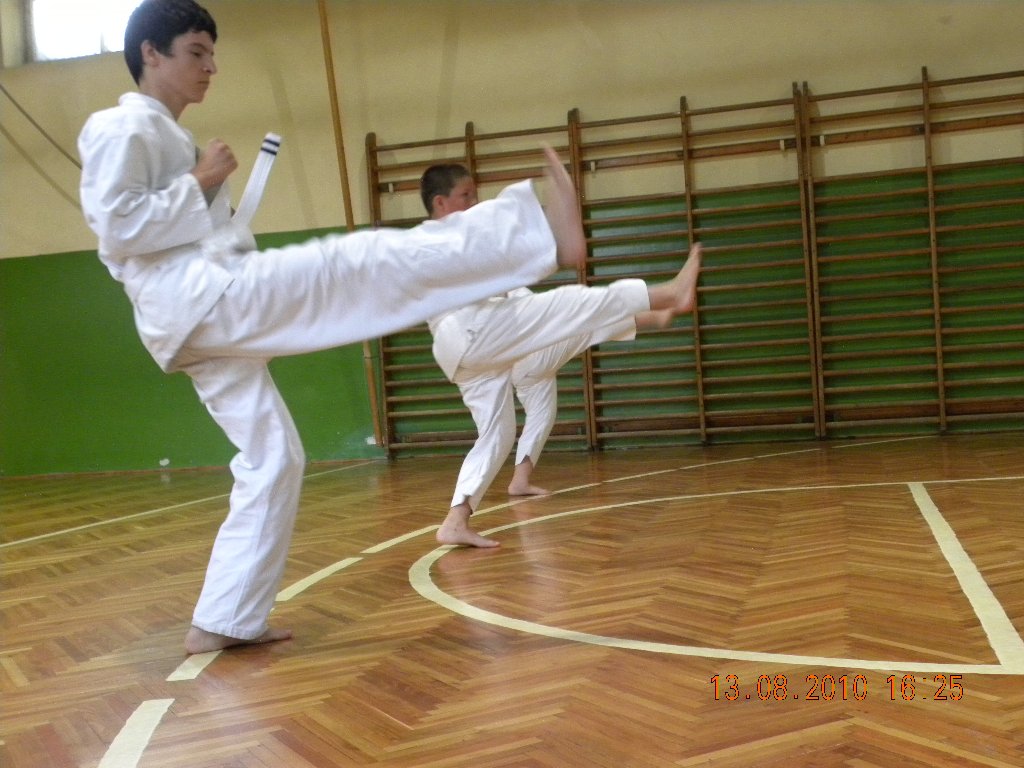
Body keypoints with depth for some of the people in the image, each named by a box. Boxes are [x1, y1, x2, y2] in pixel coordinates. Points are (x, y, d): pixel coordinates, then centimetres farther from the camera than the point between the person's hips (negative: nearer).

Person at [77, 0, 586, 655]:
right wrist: (200, 183, -10)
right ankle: (545, 236, -27)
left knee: (274, 460, 10)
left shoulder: (167, 139, 28)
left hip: (202, 319, 10)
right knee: (362, 262, -20)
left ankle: (223, 622, 15)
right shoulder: (121, 129, -2)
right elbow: (119, 230, -15)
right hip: (199, 296, -10)